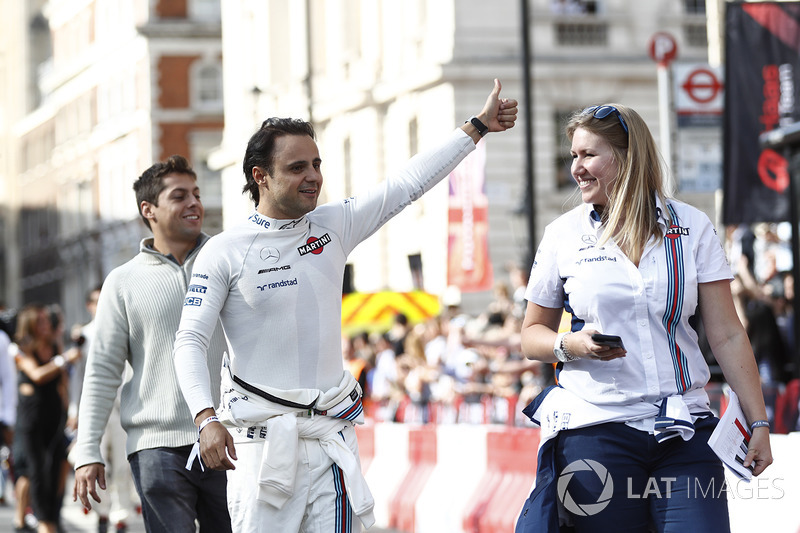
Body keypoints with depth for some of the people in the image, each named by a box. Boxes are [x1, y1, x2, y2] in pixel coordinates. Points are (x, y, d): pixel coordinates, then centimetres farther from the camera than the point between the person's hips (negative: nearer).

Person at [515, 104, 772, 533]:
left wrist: (758, 421, -1)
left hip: (685, 432, 0)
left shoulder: (691, 227, 4)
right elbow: (532, 335, 12)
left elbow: (727, 336, 4)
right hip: (596, 429, 0)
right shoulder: (563, 235, 5)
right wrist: (571, 345, -10)